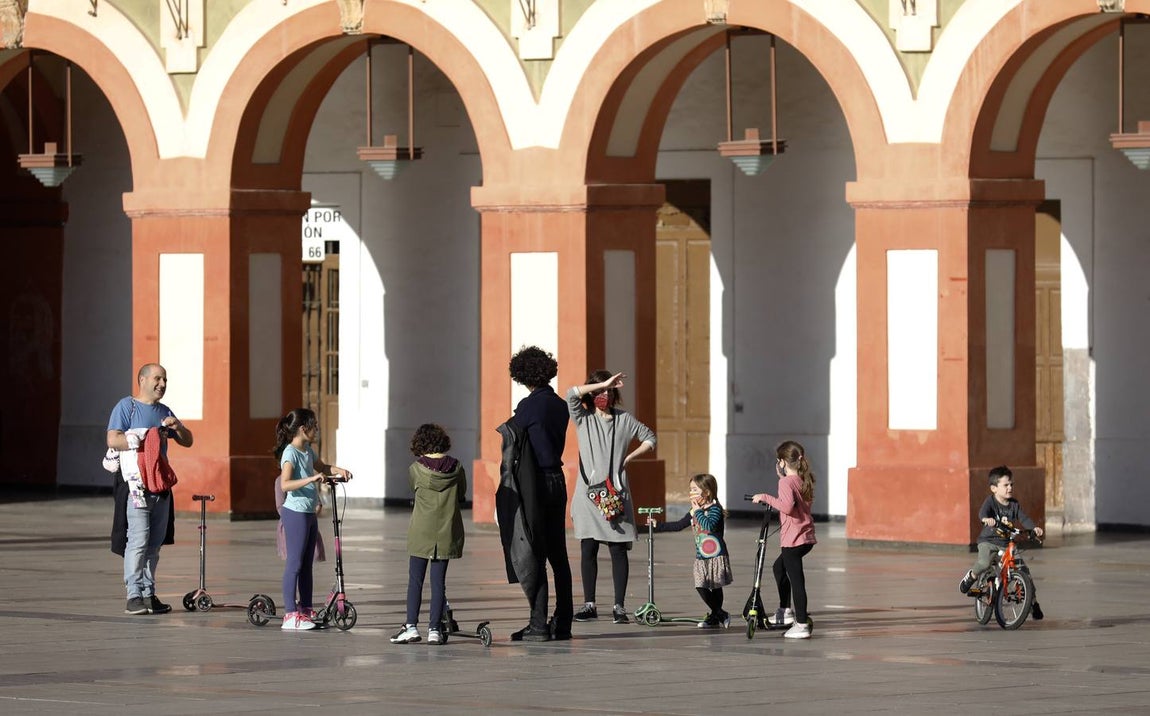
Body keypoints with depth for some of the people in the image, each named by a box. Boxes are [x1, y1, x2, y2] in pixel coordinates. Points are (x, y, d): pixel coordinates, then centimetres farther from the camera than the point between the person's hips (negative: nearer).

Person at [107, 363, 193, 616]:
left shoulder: (164, 412, 20)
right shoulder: (126, 407, -1)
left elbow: (187, 441, 22)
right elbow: (113, 440, -14)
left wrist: (177, 428, 1)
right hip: (135, 484, -7)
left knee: (155, 542, 7)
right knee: (138, 540, -13)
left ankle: (149, 593, 11)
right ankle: (134, 595, -13)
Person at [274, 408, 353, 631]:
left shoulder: (308, 451, 11)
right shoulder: (291, 453, -16)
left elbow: (322, 467, 29)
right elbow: (285, 484, -28)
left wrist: (339, 470, 9)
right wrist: (310, 479, -37)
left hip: (309, 512, 9)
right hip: (295, 513, -9)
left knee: (307, 563, 12)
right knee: (295, 563, -8)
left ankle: (305, 610, 18)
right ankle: (291, 614, -8)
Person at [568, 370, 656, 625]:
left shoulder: (624, 419, 10)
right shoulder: (583, 418, 6)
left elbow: (649, 438, 20)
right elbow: (572, 395, -12)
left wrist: (629, 457, 6)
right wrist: (603, 384, -14)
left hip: (616, 494, 0)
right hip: (589, 493, 0)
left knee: (618, 549, -3)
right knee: (588, 550, 0)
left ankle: (619, 606, 0)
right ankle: (589, 605, 6)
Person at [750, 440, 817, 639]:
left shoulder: (786, 482, -15)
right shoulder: (804, 481, 10)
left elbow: (787, 506, -29)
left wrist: (765, 498, -19)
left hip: (792, 540, -10)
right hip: (807, 538, 10)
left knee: (796, 580, -8)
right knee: (779, 568, 29)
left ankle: (802, 625, -9)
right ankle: (785, 611, 35)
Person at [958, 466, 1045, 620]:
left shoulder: (1014, 504, 5)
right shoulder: (990, 501, -7)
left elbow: (1024, 518, -3)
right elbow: (982, 512, -25)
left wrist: (1034, 528, -24)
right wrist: (986, 519, -50)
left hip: (1006, 544, 4)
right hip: (988, 541, -4)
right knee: (984, 563, -34)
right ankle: (972, 576, 1)